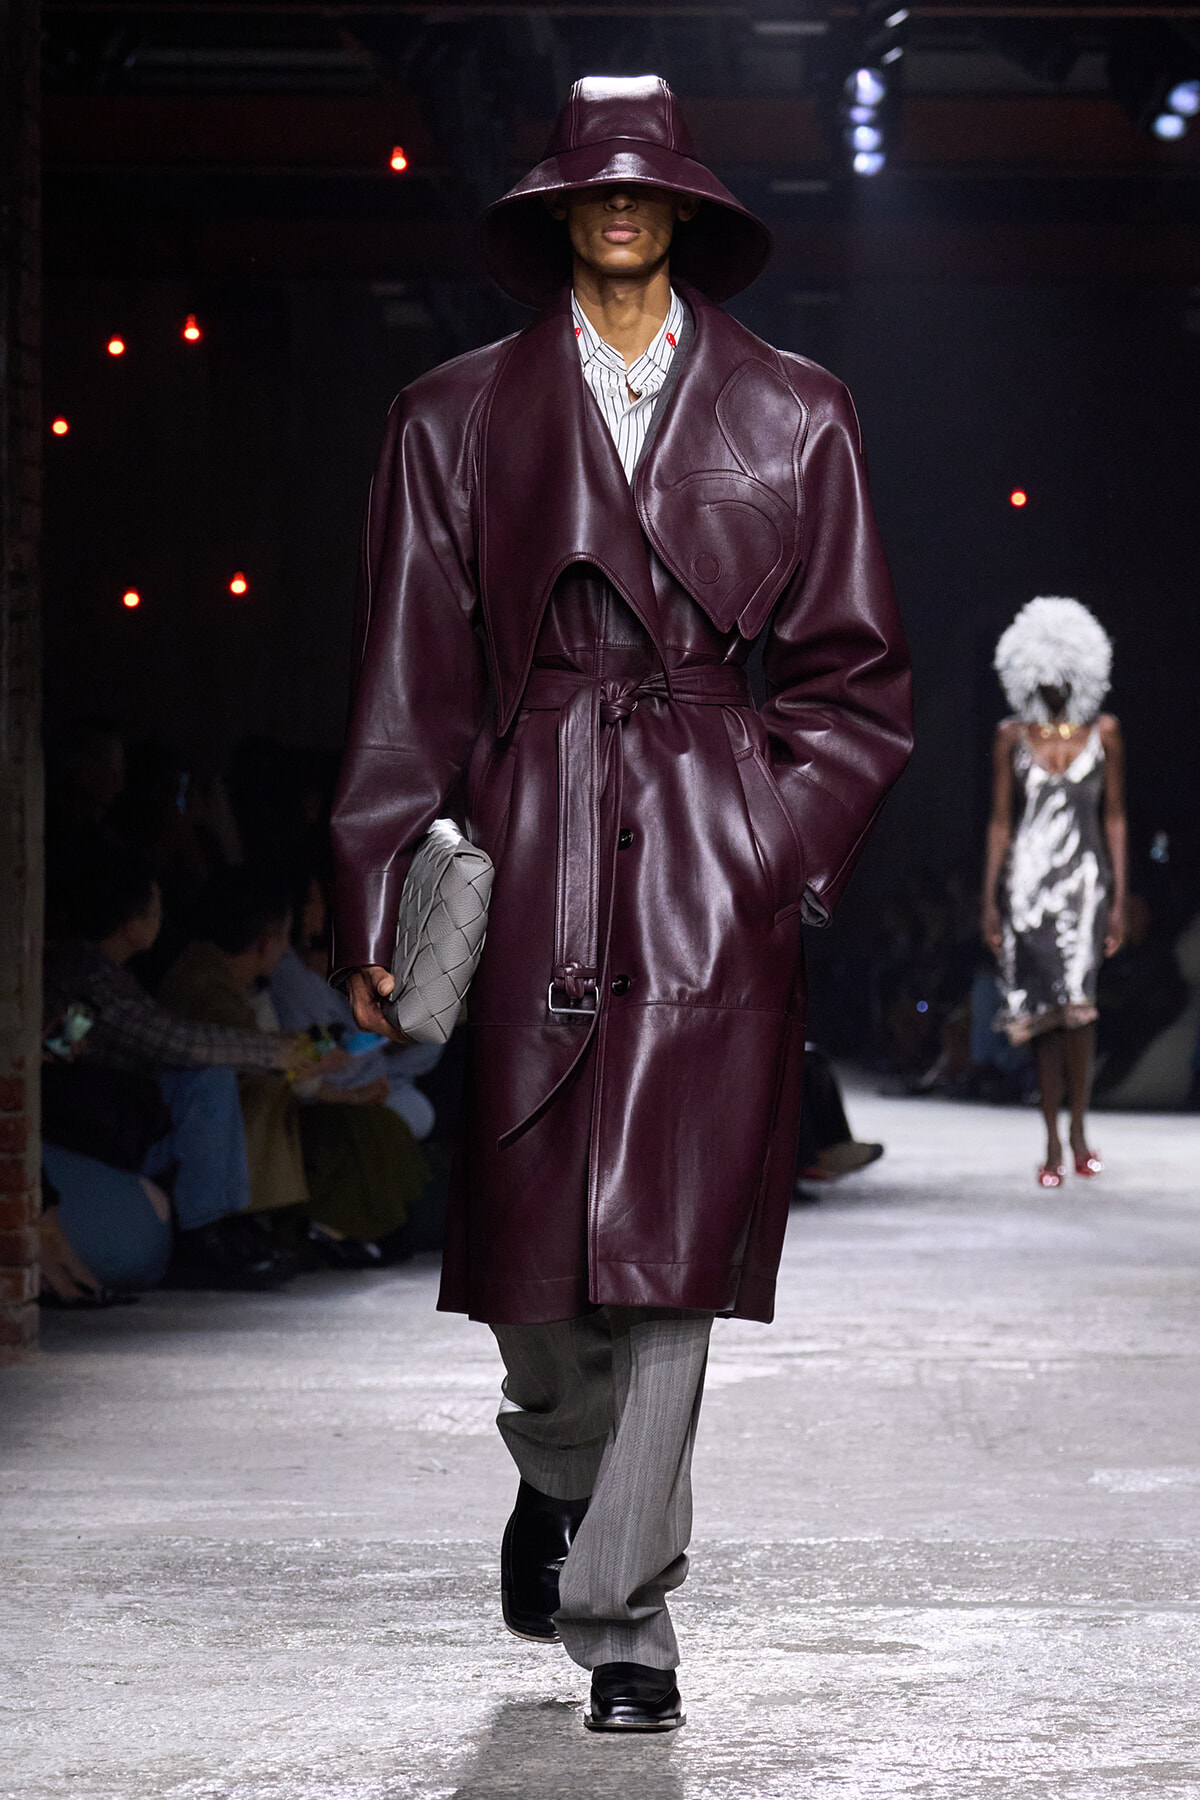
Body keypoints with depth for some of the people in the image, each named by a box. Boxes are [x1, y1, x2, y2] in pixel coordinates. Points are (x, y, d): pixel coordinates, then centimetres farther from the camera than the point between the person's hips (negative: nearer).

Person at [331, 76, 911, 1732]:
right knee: (535, 1227, 3)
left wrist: (788, 846, -3)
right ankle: (559, 1478, 36)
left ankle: (619, 1617, -1)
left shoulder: (793, 418, 9)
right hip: (535, 862, 1)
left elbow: (857, 671, 11)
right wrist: (379, 905, 1)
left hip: (716, 867, -1)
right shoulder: (459, 418, 10)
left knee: (674, 1238, -8)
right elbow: (411, 679, 7)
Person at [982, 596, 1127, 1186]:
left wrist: (1119, 900, 3)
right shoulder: (1012, 737, 6)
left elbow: (1114, 818, 7)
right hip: (1027, 881, 1)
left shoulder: (1103, 733, 5)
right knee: (1045, 1009, 1)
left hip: (1084, 878, -1)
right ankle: (1053, 1142, 6)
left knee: (1076, 998, -17)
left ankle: (1077, 1128, -5)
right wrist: (989, 902, 3)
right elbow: (1000, 821, 8)